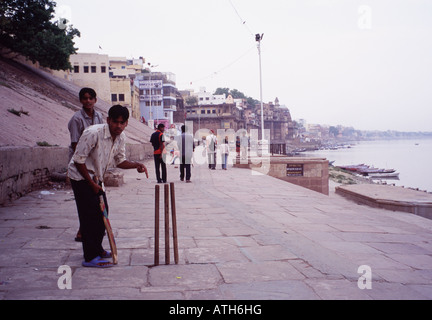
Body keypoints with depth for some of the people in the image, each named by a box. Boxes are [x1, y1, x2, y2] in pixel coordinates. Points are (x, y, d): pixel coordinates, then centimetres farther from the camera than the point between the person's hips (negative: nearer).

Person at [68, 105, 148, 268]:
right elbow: (79, 160, -23)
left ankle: (97, 249, 26)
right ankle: (90, 257, -6)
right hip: (81, 176, -8)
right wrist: (91, 183, -18)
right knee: (89, 215, -11)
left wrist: (136, 165, -12)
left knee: (102, 212, 11)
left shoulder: (121, 137, -4)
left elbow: (120, 160, 8)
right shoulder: (93, 133, -28)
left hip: (96, 177, 8)